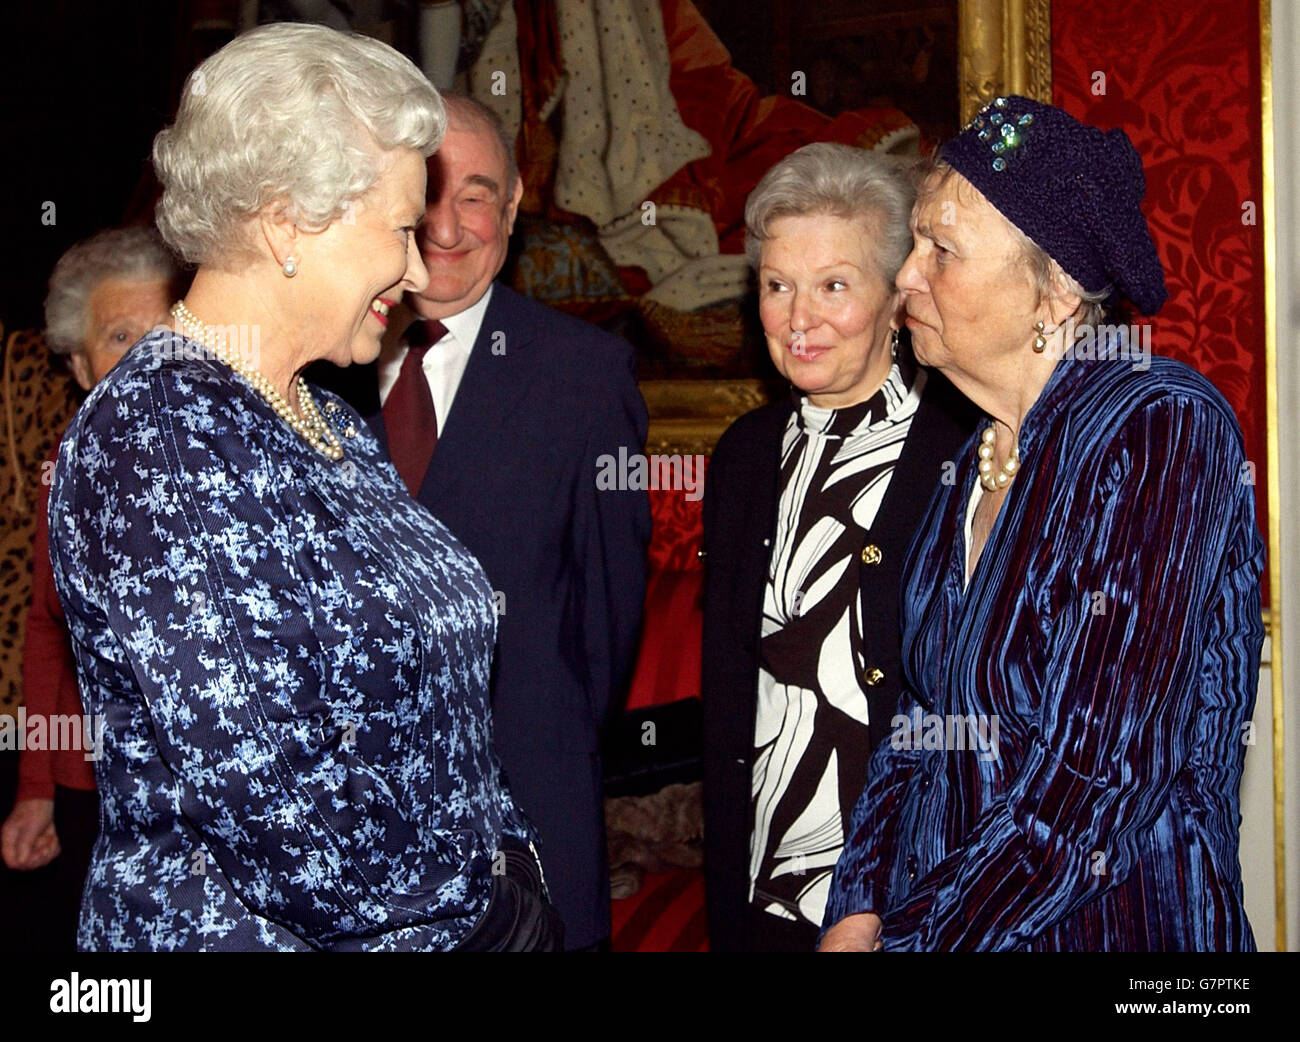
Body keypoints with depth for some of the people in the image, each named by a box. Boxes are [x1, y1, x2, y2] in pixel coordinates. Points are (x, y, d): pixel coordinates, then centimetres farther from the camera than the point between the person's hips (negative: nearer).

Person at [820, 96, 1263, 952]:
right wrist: (858, 914, -5)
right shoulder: (978, 457, 6)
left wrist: (902, 942, -18)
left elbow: (1097, 783, -23)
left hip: (1119, 922, -6)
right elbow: (923, 725, 9)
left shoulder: (1162, 429, -18)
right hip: (938, 914, 7)